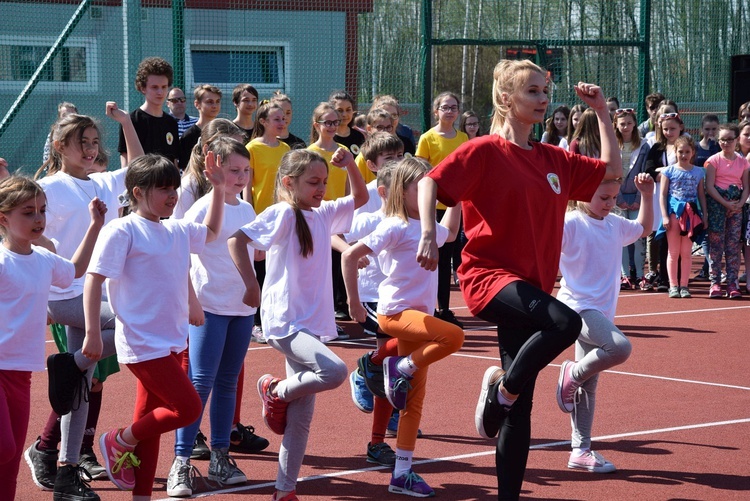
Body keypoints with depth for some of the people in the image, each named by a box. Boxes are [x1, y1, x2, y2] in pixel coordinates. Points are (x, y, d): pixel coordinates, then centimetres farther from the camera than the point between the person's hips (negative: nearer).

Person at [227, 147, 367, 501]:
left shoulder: (324, 214, 11)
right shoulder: (282, 214, -9)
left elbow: (360, 197, 23)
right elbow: (236, 239, -17)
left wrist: (350, 165, 7)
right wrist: (251, 284, -20)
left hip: (312, 324, 7)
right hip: (285, 322, -7)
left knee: (300, 418, 8)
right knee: (334, 371, -29)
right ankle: (276, 391, -2)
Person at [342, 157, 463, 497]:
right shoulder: (395, 227, -11)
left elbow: (448, 234, 39)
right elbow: (350, 256, -15)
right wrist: (354, 304, -13)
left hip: (418, 315, 8)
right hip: (396, 312, -7)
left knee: (414, 402, 5)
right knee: (453, 335, -31)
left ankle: (402, 474, 9)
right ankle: (401, 368, -9)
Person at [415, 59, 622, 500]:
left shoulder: (554, 160, 12)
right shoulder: (485, 151, -6)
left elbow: (612, 170, 21)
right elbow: (431, 182, -10)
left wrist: (602, 112, 15)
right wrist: (428, 234, -23)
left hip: (529, 286, 6)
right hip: (489, 275, -6)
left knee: (521, 407, 5)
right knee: (566, 322, -33)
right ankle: (502, 388, -10)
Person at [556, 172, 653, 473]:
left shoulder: (615, 225, 13)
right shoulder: (572, 223, -11)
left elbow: (644, 229, 32)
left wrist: (647, 195, 21)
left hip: (601, 312, 8)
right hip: (577, 308, -8)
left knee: (589, 385, 9)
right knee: (620, 347, -32)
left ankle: (581, 450, 14)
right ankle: (572, 375, -6)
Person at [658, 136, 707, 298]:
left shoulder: (698, 172, 8)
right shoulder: (669, 171, 0)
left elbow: (701, 195, 11)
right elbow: (663, 195, -2)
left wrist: (705, 215, 4)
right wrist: (665, 216, -9)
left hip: (691, 213, 2)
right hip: (674, 212, -2)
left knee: (686, 252, 4)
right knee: (673, 252, 2)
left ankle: (683, 285, 8)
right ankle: (673, 285, 5)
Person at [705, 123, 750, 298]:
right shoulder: (714, 160, -2)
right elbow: (709, 187, -8)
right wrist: (726, 203, -16)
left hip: (736, 206, 3)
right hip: (717, 205, -3)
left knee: (733, 245, 3)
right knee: (716, 243, -4)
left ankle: (733, 283, 5)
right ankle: (715, 283, -3)